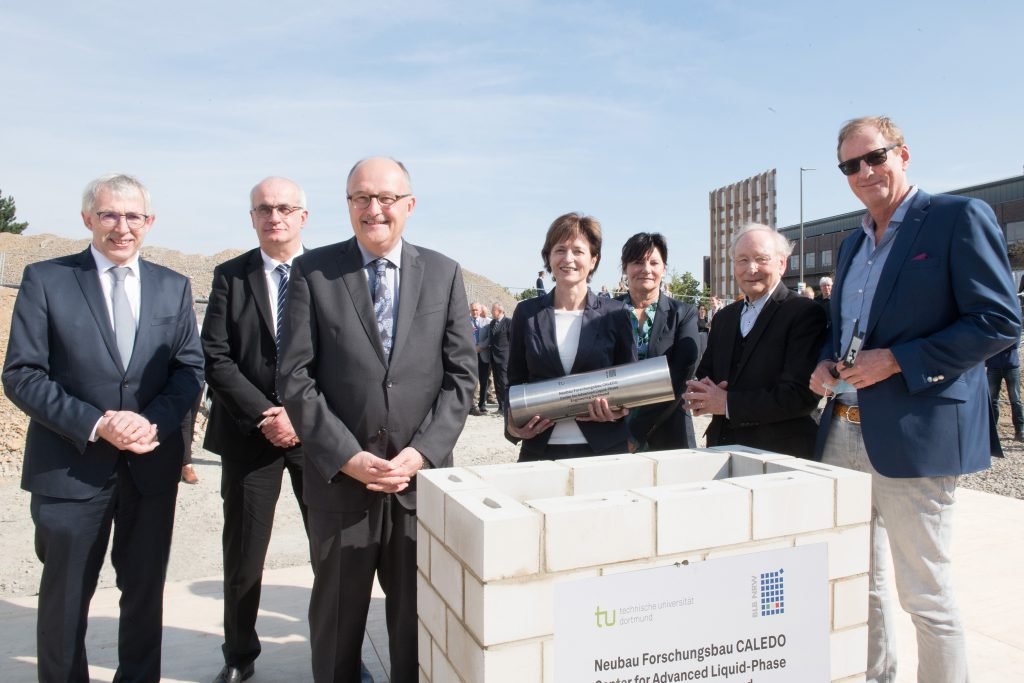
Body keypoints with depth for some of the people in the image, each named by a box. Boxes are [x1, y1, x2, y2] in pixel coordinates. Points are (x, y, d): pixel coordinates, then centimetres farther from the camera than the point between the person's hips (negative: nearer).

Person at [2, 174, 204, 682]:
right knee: (64, 597, 13)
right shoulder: (45, 279, -3)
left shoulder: (173, 286, 5)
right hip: (70, 465, -2)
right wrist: (95, 424, -19)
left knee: (146, 591, 16)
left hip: (152, 464, 3)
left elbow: (190, 368, 4)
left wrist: (156, 422, -14)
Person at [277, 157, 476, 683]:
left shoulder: (443, 273, 4)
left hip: (422, 478, 1)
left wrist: (421, 452, -9)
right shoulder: (312, 271, 0)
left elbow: (461, 374, 2)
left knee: (419, 620, 14)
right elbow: (294, 377, -5)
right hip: (340, 479, -1)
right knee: (336, 622, 16)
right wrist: (348, 457, -12)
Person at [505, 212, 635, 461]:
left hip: (604, 448, 0)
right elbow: (516, 382, 9)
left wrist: (618, 410, -12)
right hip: (540, 450, 1)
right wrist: (513, 424, -8)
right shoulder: (526, 313, 4)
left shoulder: (615, 314, 2)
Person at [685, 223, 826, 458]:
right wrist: (699, 392, -10)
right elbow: (703, 376, 13)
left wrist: (728, 403, -18)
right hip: (722, 447, 5)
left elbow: (802, 395, -19)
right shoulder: (724, 317, 11)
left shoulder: (806, 313, -10)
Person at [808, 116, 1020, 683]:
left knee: (925, 594, 3)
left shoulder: (959, 217, -5)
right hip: (843, 433, 7)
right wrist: (825, 364, 3)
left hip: (913, 435, -7)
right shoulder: (851, 244, 17)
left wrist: (897, 360, -19)